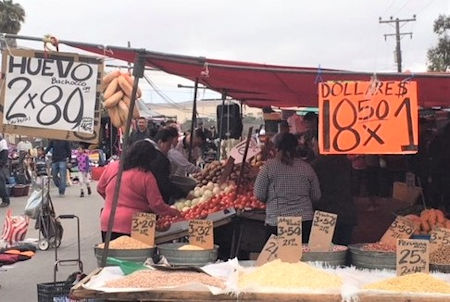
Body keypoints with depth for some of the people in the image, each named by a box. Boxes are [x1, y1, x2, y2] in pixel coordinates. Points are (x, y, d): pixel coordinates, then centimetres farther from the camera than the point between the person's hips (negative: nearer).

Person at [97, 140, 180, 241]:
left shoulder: (112, 166, 4)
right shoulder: (147, 177, -9)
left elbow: (100, 189, 17)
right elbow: (157, 205, -7)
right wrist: (175, 213, 8)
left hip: (107, 225, 4)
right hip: (131, 227, -4)